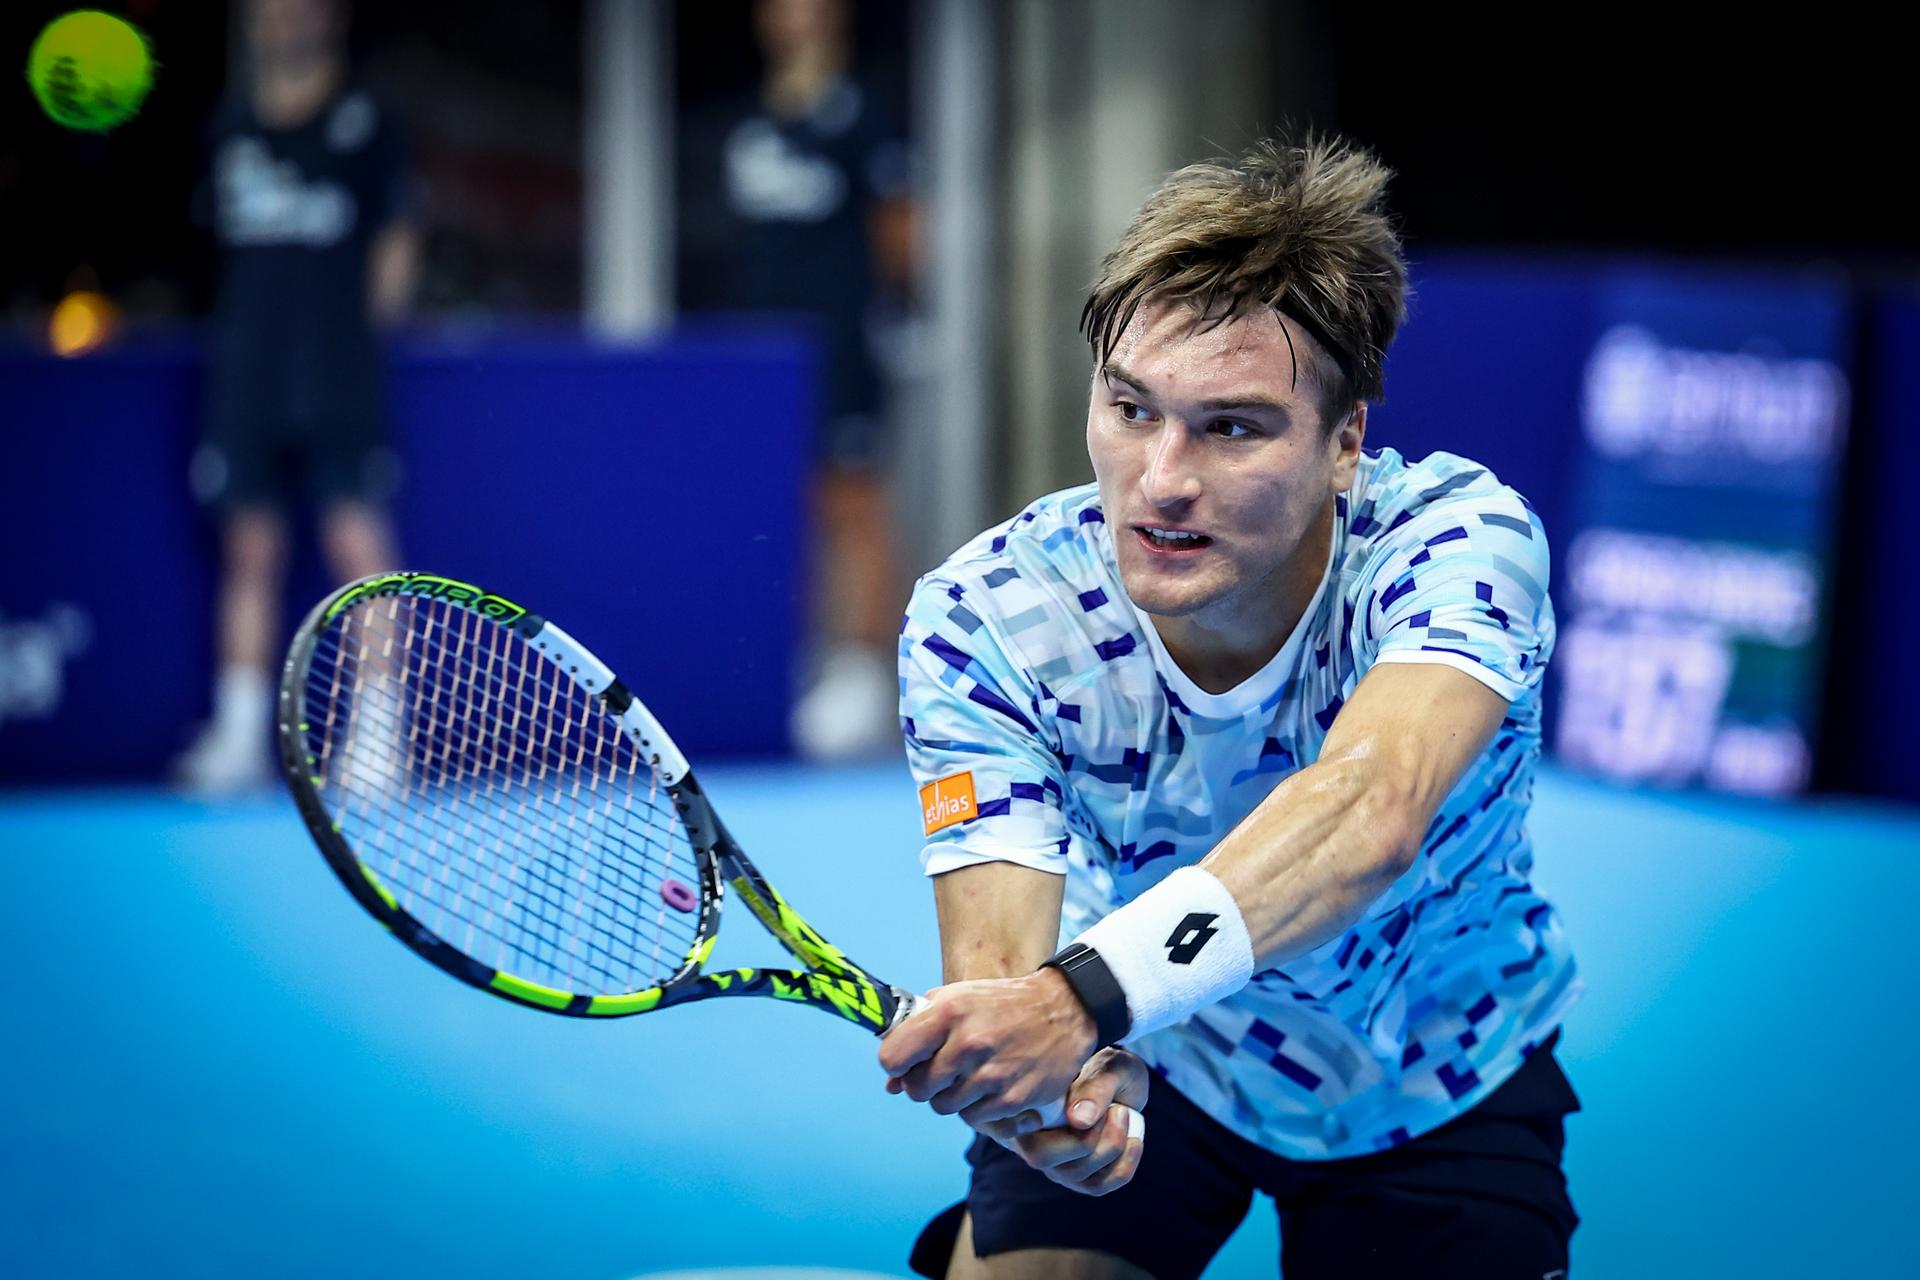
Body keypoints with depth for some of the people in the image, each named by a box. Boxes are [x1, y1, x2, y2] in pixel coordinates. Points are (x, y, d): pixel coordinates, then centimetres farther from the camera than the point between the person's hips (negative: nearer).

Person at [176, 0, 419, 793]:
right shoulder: (229, 129, 13)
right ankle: (239, 738, 10)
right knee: (250, 553, 6)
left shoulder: (362, 124, 0)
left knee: (357, 543, -8)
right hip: (246, 385, 4)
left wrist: (367, 317, -3)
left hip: (339, 389, -4)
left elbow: (396, 246, 4)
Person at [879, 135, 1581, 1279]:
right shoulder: (985, 617, -26)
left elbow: (1368, 812, -51)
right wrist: (1049, 1093, -59)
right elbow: (997, 954, -34)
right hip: (1148, 1065, 1)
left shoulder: (1459, 536, -32)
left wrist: (1084, 994, -66)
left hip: (1440, 1090, -1)